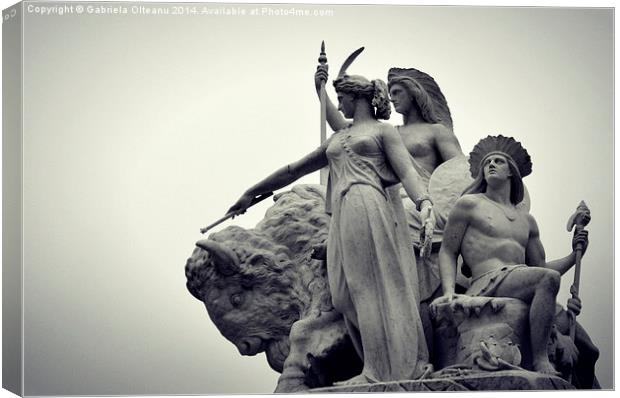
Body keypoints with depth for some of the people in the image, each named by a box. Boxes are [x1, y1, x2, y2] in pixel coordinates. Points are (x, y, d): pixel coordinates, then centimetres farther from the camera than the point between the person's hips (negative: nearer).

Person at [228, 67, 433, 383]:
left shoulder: (383, 131, 10)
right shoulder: (337, 139, 29)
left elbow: (407, 172, -3)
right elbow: (294, 170, 33)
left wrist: (424, 203, -23)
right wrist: (251, 194, 35)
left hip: (372, 211, -6)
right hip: (342, 217, 6)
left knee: (377, 287, -10)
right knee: (348, 293, -3)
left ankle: (393, 368, -7)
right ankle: (377, 369, -2)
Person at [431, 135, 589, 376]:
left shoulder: (527, 220, 28)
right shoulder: (470, 204, 14)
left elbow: (540, 267, 26)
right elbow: (447, 251, 8)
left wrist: (574, 256, 11)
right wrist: (449, 291, -8)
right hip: (487, 283, -6)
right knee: (549, 278, -32)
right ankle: (540, 361, -33)